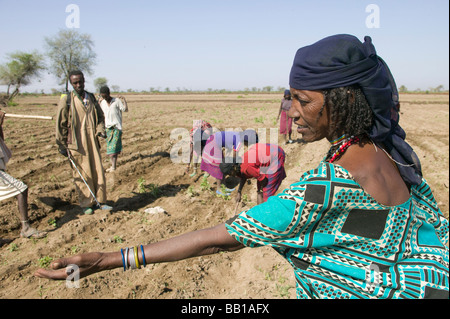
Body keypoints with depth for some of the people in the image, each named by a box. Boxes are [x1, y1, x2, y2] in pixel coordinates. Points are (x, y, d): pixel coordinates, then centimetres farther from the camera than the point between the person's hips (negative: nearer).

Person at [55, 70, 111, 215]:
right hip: (76, 142, -4)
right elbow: (61, 124, -1)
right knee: (82, 174, 2)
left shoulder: (91, 97, 10)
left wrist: (100, 130, 0)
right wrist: (62, 146, -2)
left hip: (92, 141, 4)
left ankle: (99, 201, 18)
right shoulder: (66, 100, -4)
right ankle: (86, 203, 15)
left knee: (98, 171, 5)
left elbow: (100, 116, 20)